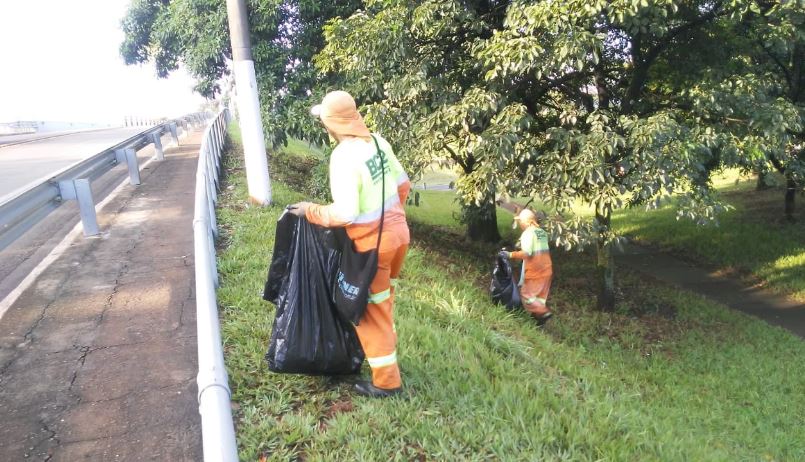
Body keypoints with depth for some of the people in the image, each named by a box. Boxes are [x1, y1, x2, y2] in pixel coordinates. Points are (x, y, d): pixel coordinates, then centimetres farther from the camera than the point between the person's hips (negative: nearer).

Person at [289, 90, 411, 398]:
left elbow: (345, 214, -27)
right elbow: (403, 184, 10)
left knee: (371, 310, 7)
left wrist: (310, 211, -12)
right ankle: (386, 349, 45)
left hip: (373, 243, -8)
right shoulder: (378, 141, 0)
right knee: (383, 299, 26)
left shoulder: (343, 157, -23)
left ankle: (386, 381, 17)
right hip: (398, 231, 8)